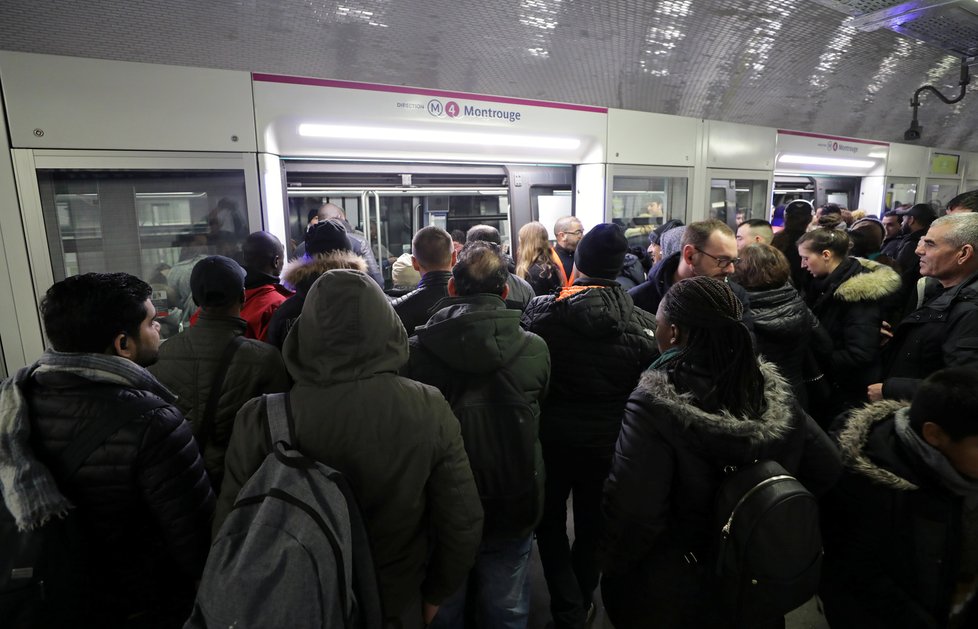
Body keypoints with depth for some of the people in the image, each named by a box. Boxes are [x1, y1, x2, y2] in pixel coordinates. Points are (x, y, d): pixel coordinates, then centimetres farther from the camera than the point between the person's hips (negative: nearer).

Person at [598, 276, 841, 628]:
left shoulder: (654, 405, -30)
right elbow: (828, 471, -1)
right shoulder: (774, 391, -11)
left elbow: (631, 515, -33)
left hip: (670, 598, -5)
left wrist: (611, 567, -14)